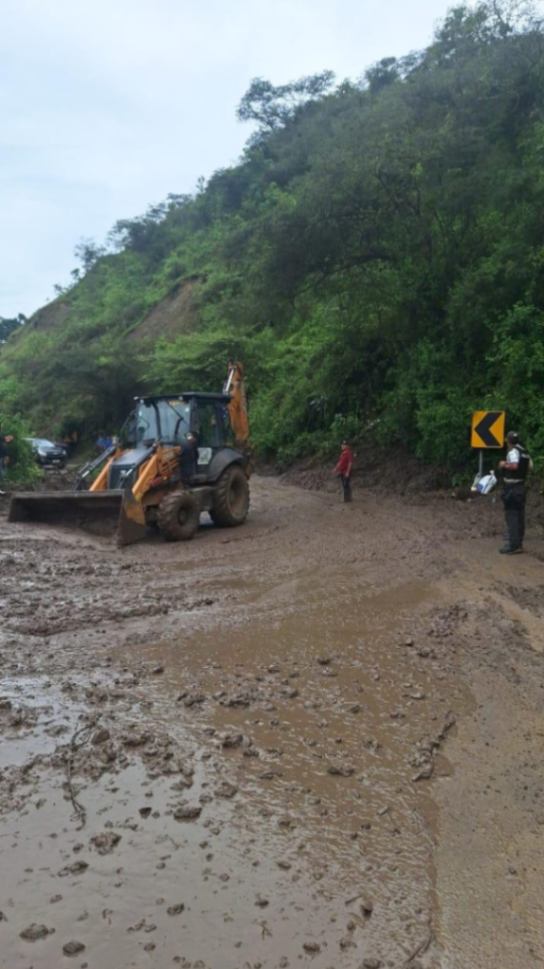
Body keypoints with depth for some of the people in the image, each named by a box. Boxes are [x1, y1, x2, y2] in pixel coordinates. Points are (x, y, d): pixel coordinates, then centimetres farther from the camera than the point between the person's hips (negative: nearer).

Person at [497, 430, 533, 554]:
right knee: (519, 515, 12)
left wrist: (504, 465, -14)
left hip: (511, 487, -9)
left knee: (511, 515, -7)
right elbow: (530, 467, 12)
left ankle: (513, 545, -8)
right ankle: (518, 543, 19)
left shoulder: (513, 452, -15)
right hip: (521, 486, 9)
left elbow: (514, 465, -31)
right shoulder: (525, 452, 12)